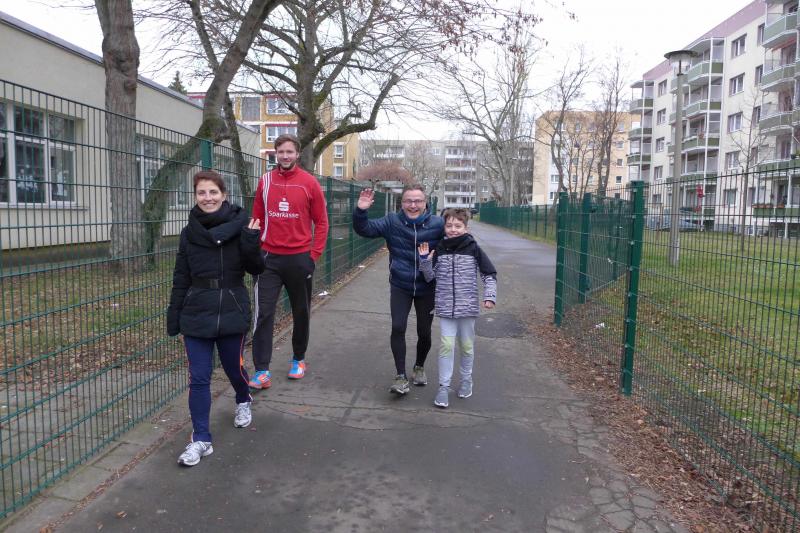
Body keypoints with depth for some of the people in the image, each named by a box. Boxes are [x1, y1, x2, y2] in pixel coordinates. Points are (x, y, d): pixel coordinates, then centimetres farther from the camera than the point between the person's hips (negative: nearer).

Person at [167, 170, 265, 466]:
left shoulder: (239, 225, -7)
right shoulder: (190, 232, 1)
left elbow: (255, 269, -5)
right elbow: (181, 279, 7)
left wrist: (251, 242, -24)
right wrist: (173, 317, 8)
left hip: (232, 312, -2)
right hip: (196, 314, 2)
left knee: (234, 367, 16)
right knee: (199, 378, 2)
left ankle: (243, 402, 49)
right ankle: (201, 439, 14)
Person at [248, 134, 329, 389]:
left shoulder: (309, 182, -3)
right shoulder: (265, 181, 4)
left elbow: (321, 221, -1)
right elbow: (257, 218, 8)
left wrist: (315, 253, -6)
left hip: (300, 258, -1)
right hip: (269, 258, 1)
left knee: (301, 312, 13)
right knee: (263, 313, -5)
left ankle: (299, 359, 32)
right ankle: (262, 370, 1)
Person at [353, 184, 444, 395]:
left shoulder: (437, 224, -8)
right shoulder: (392, 222, -5)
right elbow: (364, 229, -9)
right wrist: (360, 211, -26)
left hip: (427, 288, 0)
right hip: (400, 286, 0)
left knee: (424, 332, 10)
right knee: (398, 328, -13)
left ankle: (419, 367, 37)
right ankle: (401, 376, 0)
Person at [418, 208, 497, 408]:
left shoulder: (473, 249, -4)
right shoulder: (438, 250, 1)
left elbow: (489, 274, 2)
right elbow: (430, 277, 6)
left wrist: (489, 296, -7)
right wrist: (424, 260, -9)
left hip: (467, 306, 0)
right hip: (445, 307, 1)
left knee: (467, 345, 13)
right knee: (447, 345, -3)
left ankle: (466, 381, 33)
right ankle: (444, 387, 8)